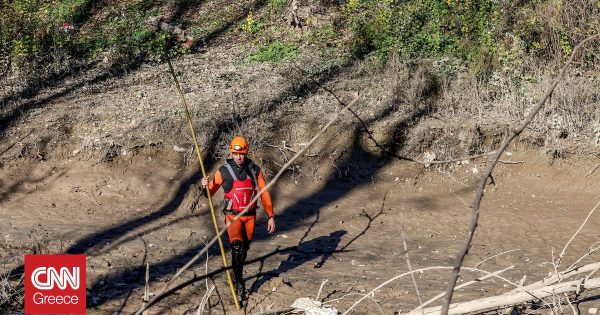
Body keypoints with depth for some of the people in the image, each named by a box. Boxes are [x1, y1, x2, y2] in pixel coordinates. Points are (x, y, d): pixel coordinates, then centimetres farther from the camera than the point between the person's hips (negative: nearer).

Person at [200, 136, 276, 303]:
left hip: (250, 216, 3)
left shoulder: (255, 170, -3)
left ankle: (238, 274, 37)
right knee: (237, 247, -20)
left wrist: (271, 216, -4)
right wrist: (205, 187, -26)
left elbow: (264, 194, 1)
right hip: (233, 216, -3)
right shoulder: (224, 171, -8)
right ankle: (239, 284, -15)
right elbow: (210, 193, -2)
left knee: (245, 249, 15)